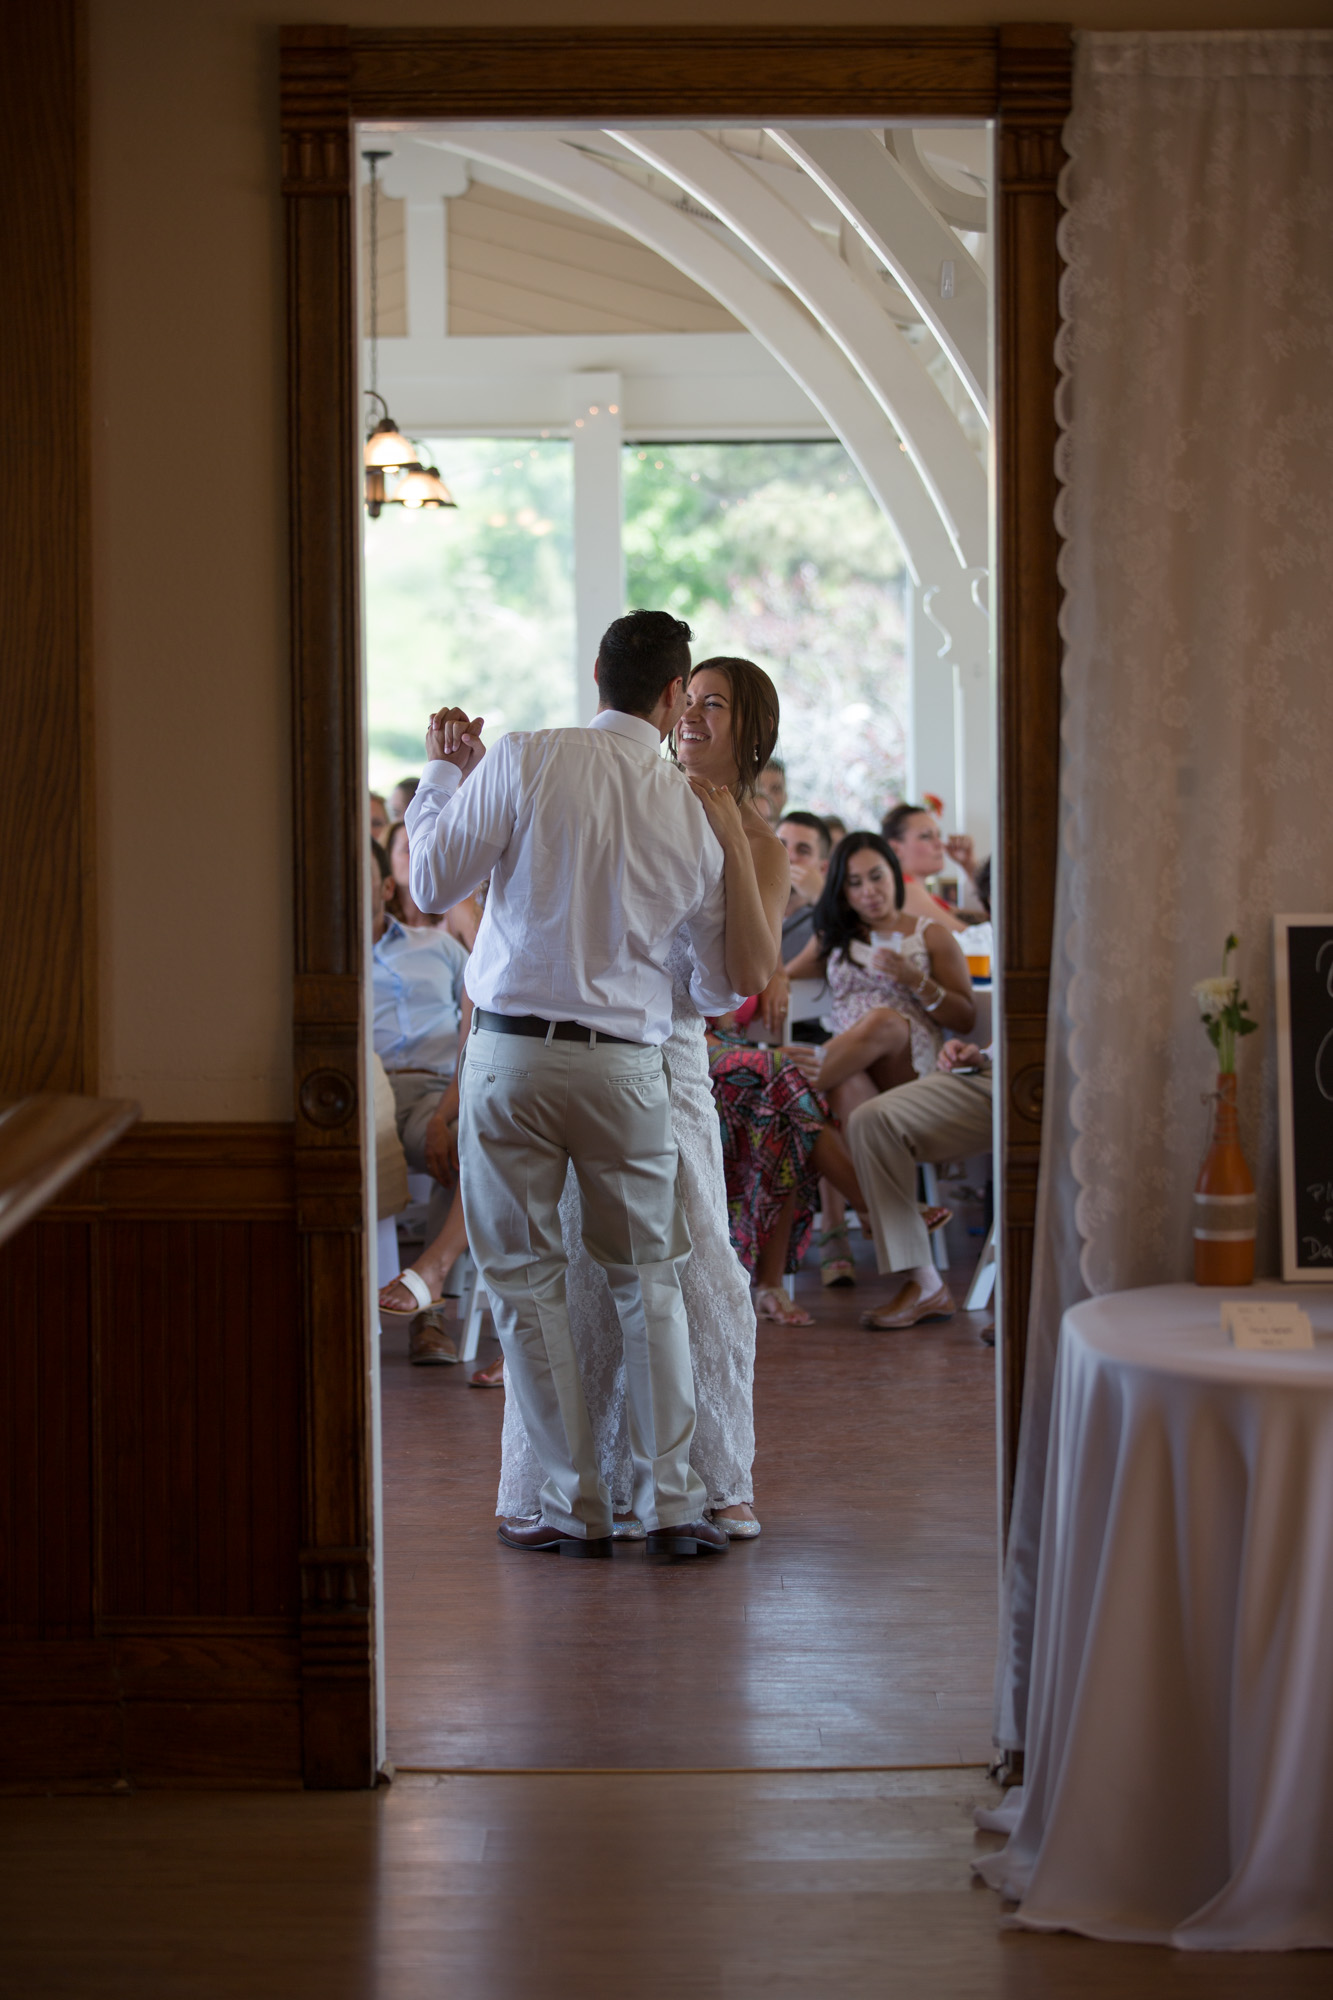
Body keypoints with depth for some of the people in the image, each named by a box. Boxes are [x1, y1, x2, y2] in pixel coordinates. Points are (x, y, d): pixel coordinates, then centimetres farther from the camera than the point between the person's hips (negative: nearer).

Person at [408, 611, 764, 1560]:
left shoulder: (525, 761, -6)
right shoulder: (694, 813, 4)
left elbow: (433, 883, -2)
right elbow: (722, 986, 14)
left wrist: (444, 772, 12)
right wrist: (717, 991, 39)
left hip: (514, 1053, -2)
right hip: (628, 1064, 2)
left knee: (527, 1278, 7)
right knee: (650, 1278, 14)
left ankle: (578, 1506, 10)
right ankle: (673, 1501, 10)